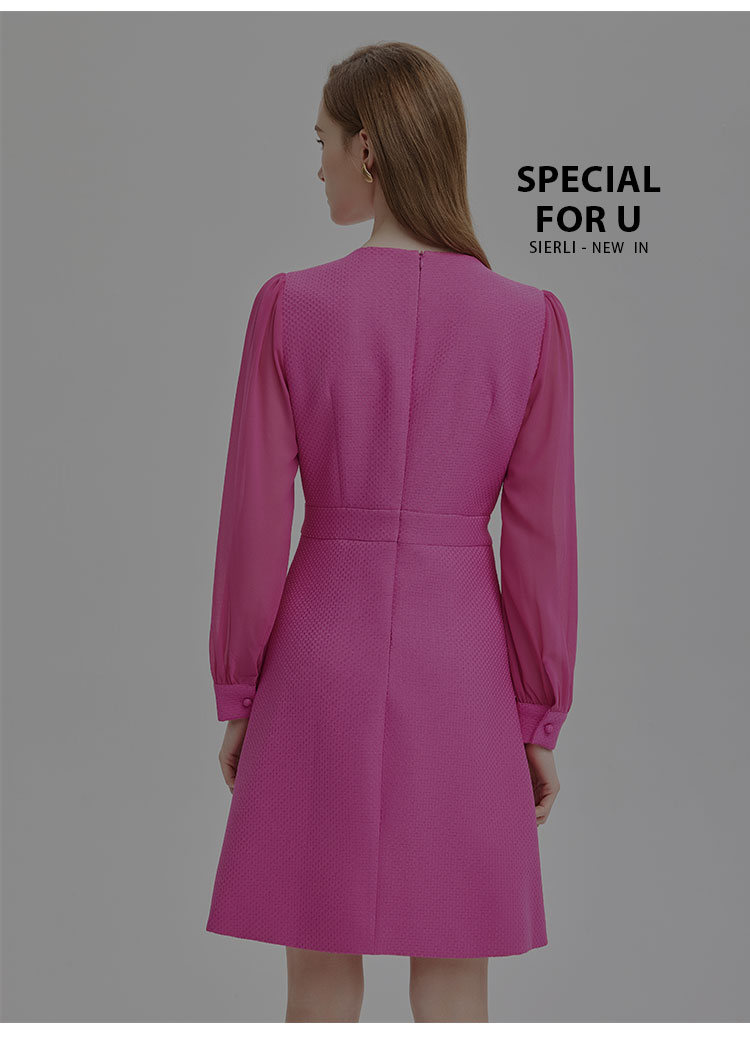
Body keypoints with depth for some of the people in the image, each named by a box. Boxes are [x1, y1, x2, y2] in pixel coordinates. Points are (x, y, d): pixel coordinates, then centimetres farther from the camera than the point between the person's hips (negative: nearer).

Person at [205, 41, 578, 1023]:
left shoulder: (291, 305, -9)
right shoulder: (531, 321, -6)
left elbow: (255, 522, -7)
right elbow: (542, 538, -4)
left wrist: (237, 698, 6)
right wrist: (541, 722, 6)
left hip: (323, 669, 0)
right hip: (461, 681, 1)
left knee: (320, 992, 12)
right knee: (454, 999, 12)